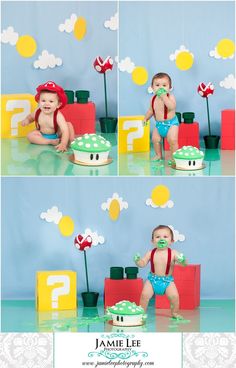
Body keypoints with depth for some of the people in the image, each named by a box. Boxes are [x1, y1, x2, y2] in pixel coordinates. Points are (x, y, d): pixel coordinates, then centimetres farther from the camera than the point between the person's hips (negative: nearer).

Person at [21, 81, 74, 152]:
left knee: (68, 125, -23)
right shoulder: (38, 112, -18)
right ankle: (50, 142, -27)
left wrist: (63, 144, -55)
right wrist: (27, 120, -17)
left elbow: (65, 131, -40)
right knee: (30, 136, -23)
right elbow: (31, 116, 8)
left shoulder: (58, 116, -31)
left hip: (57, 135, -3)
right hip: (42, 135, 3)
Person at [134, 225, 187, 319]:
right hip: (152, 279, 1)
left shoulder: (173, 253, -11)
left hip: (167, 280, -1)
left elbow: (183, 263, -15)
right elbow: (143, 263, -2)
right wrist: (137, 260, -22)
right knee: (144, 295, -14)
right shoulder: (151, 253, -6)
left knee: (174, 296, -16)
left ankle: (175, 313, 9)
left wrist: (183, 261, -38)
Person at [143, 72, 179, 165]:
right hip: (159, 124, 6)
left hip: (171, 123, -6)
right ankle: (158, 155, 24)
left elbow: (172, 107, -37)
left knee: (172, 140, -16)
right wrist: (146, 118, 14)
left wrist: (164, 97, -39)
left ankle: (173, 157, -1)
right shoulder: (154, 99, 1)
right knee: (155, 139, 3)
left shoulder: (170, 97, -17)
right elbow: (151, 110, 18)